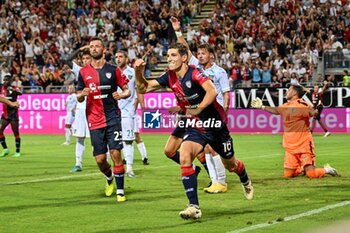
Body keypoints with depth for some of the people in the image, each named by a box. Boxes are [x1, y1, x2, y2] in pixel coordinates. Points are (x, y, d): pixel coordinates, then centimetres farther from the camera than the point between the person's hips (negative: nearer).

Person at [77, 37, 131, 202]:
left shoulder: (113, 70, 3)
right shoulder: (83, 72, 7)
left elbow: (127, 90, 9)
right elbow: (79, 98, 11)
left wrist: (122, 95, -13)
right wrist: (82, 94, -12)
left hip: (113, 118, -1)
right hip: (94, 120, 2)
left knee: (115, 154, -11)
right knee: (100, 159, 1)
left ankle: (120, 191, -1)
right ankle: (109, 178, 33)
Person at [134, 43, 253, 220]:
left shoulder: (194, 73, -23)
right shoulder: (169, 77, -5)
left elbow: (212, 91, -38)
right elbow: (143, 88, -2)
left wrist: (199, 108, -48)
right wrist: (138, 72, -19)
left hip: (215, 125, -4)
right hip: (194, 127, 4)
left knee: (230, 165, 17)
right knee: (184, 158, -24)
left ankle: (246, 182, 54)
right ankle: (194, 207, -22)